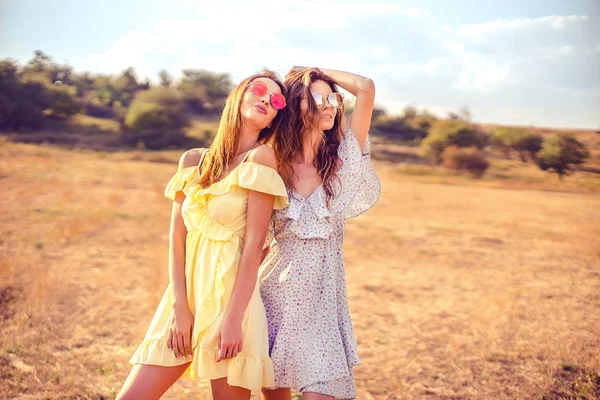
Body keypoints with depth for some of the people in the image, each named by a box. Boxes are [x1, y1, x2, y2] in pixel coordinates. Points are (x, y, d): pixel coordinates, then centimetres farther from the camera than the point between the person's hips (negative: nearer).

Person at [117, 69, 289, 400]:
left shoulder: (261, 157, -5)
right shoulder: (193, 161, 9)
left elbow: (253, 246, -10)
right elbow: (177, 237, 5)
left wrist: (233, 318, -15)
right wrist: (179, 307, -5)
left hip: (231, 297, -4)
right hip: (186, 295, 5)